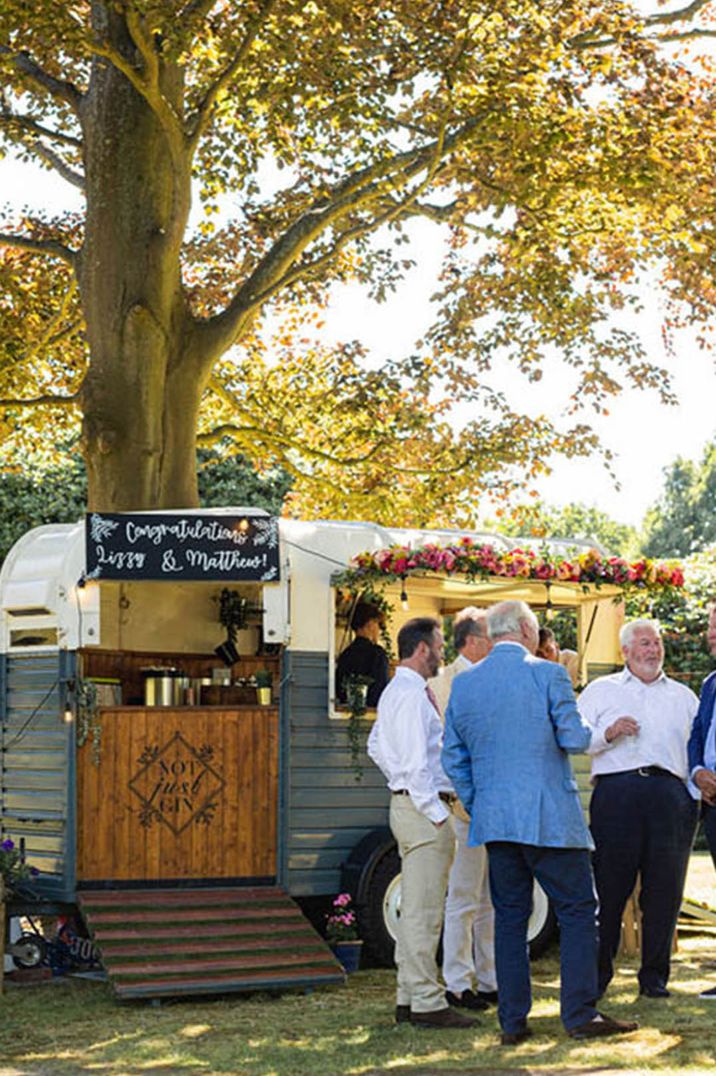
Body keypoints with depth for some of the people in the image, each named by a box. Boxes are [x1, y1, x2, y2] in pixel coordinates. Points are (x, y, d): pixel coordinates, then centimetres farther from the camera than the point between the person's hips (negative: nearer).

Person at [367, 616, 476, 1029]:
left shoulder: (394, 692, 16)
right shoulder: (413, 695, -16)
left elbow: (377, 747, 26)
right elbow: (416, 761, -22)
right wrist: (437, 813, -20)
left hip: (408, 803, 11)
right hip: (424, 809, -11)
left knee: (414, 910, 14)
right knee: (424, 912, -7)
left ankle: (409, 998, 19)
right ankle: (427, 1003, -5)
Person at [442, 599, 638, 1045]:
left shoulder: (463, 684, 8)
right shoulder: (548, 674, -7)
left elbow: (454, 758, 11)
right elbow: (575, 738, -9)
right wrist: (601, 732, 13)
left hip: (493, 819, 5)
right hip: (551, 816, -5)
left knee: (510, 916, 10)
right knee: (578, 911, 4)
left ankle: (513, 1021, 9)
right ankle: (580, 1015, 1)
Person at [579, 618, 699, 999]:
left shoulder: (684, 696, 23)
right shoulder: (601, 690, 16)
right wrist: (608, 733, -7)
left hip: (670, 793, 2)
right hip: (616, 791, -2)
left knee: (664, 888, 0)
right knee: (608, 885, -5)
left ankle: (655, 974, 10)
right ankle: (598, 971, 4)